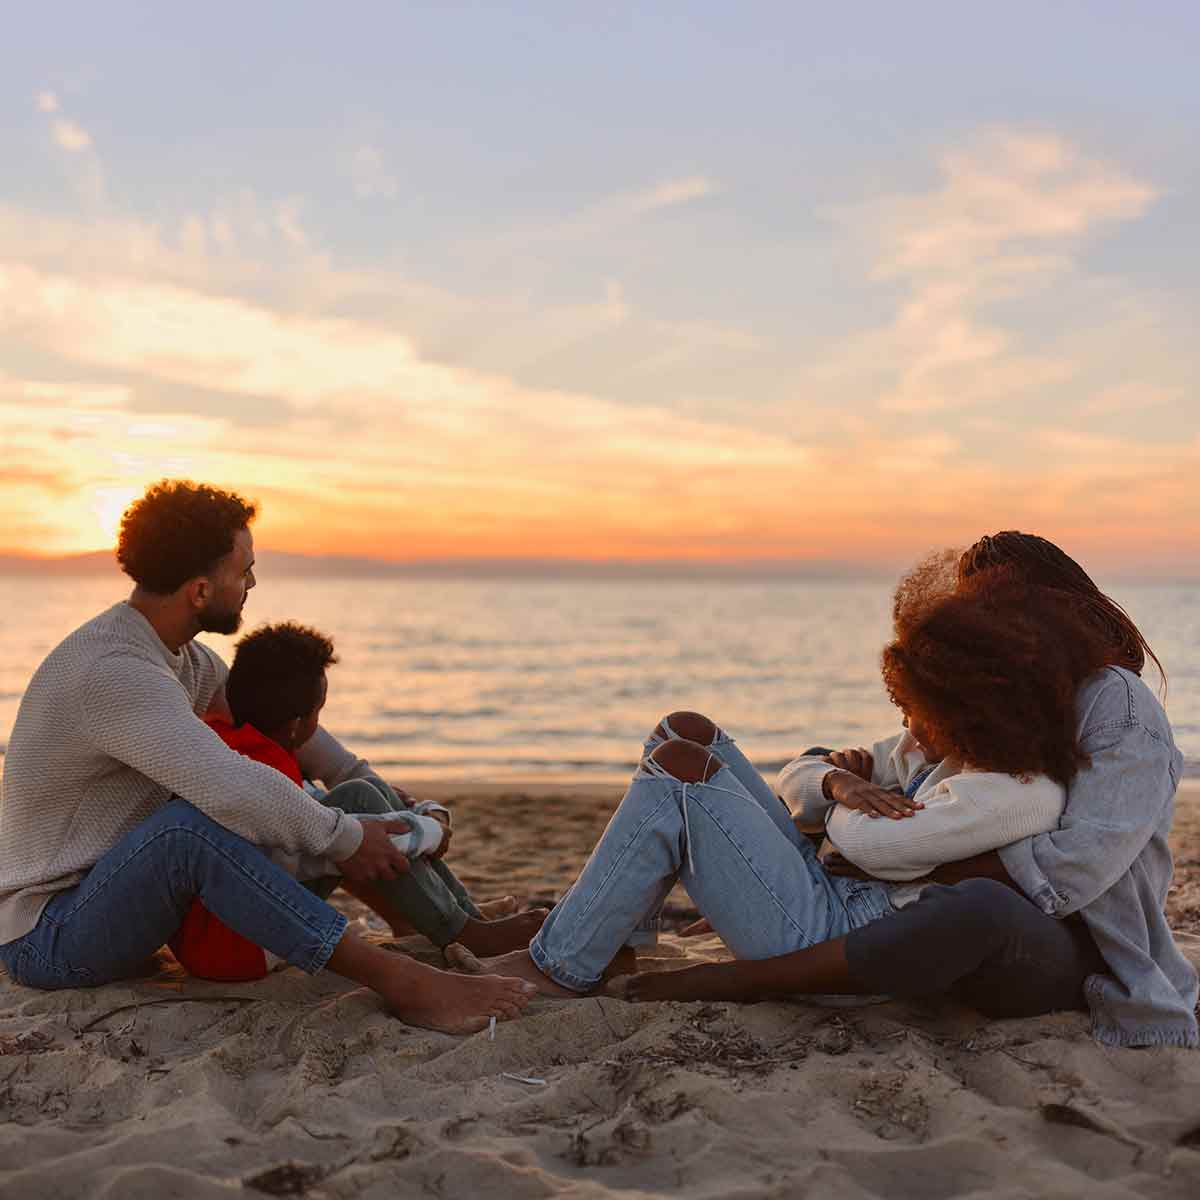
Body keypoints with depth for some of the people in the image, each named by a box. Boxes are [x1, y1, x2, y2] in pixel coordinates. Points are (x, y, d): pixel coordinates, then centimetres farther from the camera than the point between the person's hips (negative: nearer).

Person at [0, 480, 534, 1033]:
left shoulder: (171, 649, 3)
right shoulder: (113, 674, -28)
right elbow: (235, 790, -39)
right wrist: (345, 838, -25)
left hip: (103, 894, 10)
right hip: (47, 939, -10)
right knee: (194, 822, -37)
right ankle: (399, 982, -35)